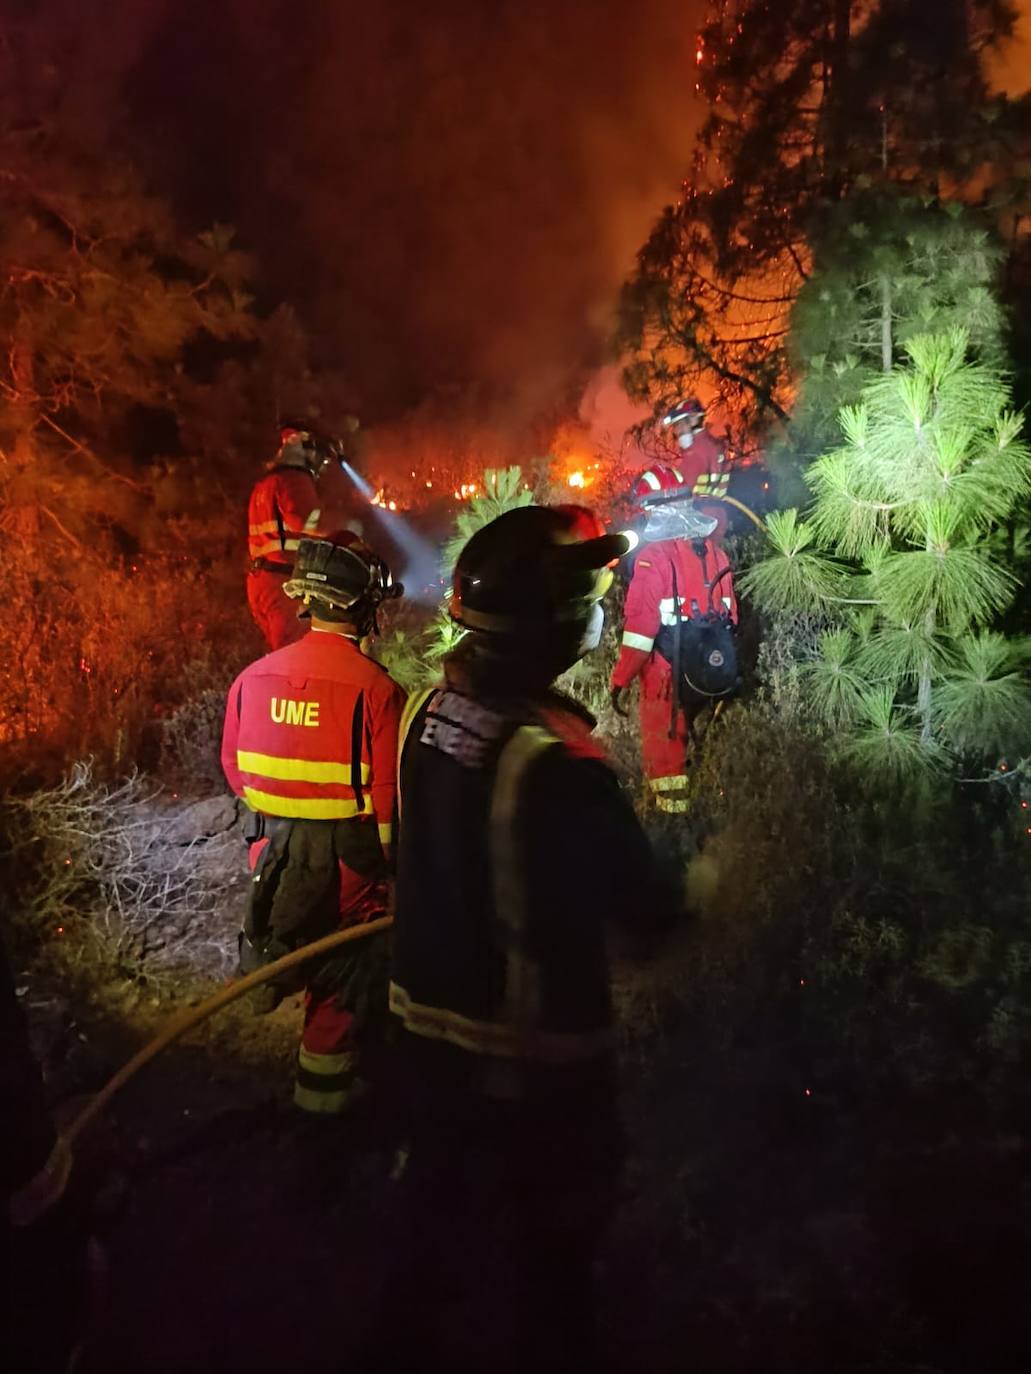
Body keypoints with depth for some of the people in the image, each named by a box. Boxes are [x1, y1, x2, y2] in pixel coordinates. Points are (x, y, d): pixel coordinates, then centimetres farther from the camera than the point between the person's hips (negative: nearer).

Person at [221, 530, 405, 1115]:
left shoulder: (255, 676, -7)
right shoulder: (376, 688, -21)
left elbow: (234, 767, 5)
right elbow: (388, 793, -18)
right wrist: (389, 861, -1)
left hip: (274, 844, 4)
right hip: (348, 852, -3)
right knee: (343, 974, 15)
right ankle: (324, 1087, 29)